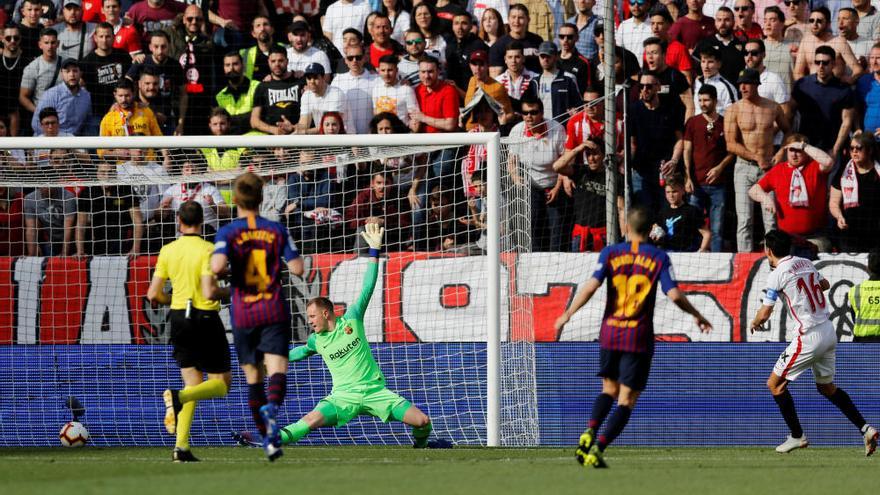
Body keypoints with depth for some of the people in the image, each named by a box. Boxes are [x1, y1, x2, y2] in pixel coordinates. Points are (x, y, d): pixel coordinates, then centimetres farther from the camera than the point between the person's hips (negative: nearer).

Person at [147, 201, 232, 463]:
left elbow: (154, 294, 4)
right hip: (206, 318, -5)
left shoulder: (167, 251, 3)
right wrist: (229, 291, 0)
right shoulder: (207, 250, -12)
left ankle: (181, 446, 0)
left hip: (179, 317, 5)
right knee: (222, 383, 6)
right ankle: (177, 397, -22)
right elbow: (209, 292, -20)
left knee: (193, 383, 13)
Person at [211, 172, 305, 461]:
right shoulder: (277, 230, 3)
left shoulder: (227, 233, -3)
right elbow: (297, 268, 2)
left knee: (253, 378, 12)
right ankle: (271, 409, -43)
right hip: (275, 311, 0)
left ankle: (267, 437, 13)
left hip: (243, 315, 0)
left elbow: (217, 266, -20)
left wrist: (220, 273, 3)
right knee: (277, 371, -11)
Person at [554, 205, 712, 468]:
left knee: (609, 389, 22)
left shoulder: (610, 253, 2)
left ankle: (590, 432, -2)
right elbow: (674, 294, -9)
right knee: (627, 400, 2)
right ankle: (597, 449, -12)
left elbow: (591, 286, -9)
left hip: (610, 333, 2)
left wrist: (567, 314, 0)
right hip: (639, 337, -2)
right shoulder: (659, 258, -2)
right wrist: (697, 316, 6)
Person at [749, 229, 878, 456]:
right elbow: (825, 284, 29)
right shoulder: (805, 263, 11)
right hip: (829, 332, 8)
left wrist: (755, 323, 12)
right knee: (827, 386, 21)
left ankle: (797, 436, 7)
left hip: (810, 336, -8)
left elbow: (765, 313, -10)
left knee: (775, 384, 6)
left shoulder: (776, 275, -11)